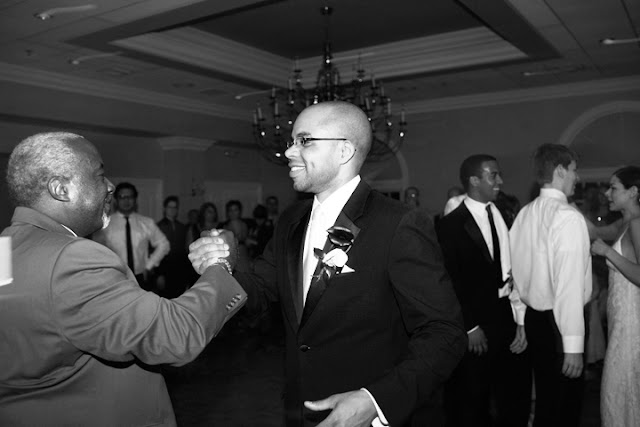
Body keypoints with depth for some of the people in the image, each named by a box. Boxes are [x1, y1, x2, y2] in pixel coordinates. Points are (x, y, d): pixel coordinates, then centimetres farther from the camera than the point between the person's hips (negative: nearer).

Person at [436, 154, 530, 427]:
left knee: (517, 400, 14)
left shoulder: (502, 218, 6)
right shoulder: (451, 225, -9)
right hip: (474, 328, -5)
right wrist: (470, 327, -9)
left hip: (506, 322, 5)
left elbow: (513, 272, 6)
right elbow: (450, 282, -10)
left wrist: (521, 321, 0)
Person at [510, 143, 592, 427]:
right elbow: (569, 283, -22)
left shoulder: (524, 214, 5)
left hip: (533, 317, 7)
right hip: (558, 322, -7)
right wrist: (573, 345, -20)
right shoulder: (568, 216, -17)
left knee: (545, 400, 22)